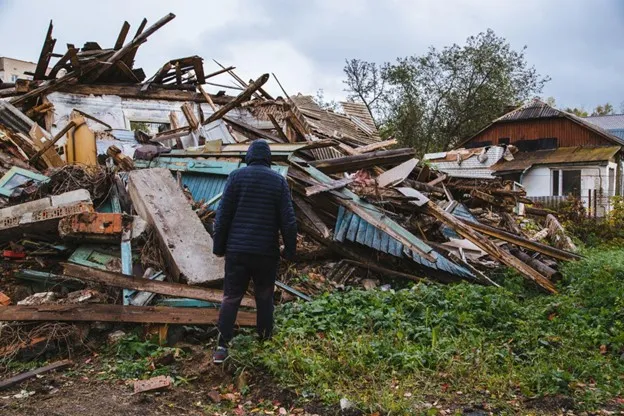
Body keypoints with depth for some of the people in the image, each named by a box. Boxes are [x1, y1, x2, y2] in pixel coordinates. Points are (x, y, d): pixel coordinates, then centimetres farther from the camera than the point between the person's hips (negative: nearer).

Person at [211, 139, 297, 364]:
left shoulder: (236, 176, -1)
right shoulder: (279, 180, 0)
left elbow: (223, 215, -3)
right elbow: (288, 220, -3)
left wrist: (218, 245, 5)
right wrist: (290, 249, 6)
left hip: (237, 250, 0)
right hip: (267, 252, 0)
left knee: (231, 297, 6)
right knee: (264, 298, 13)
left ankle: (222, 346, 1)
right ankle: (264, 341, 21)